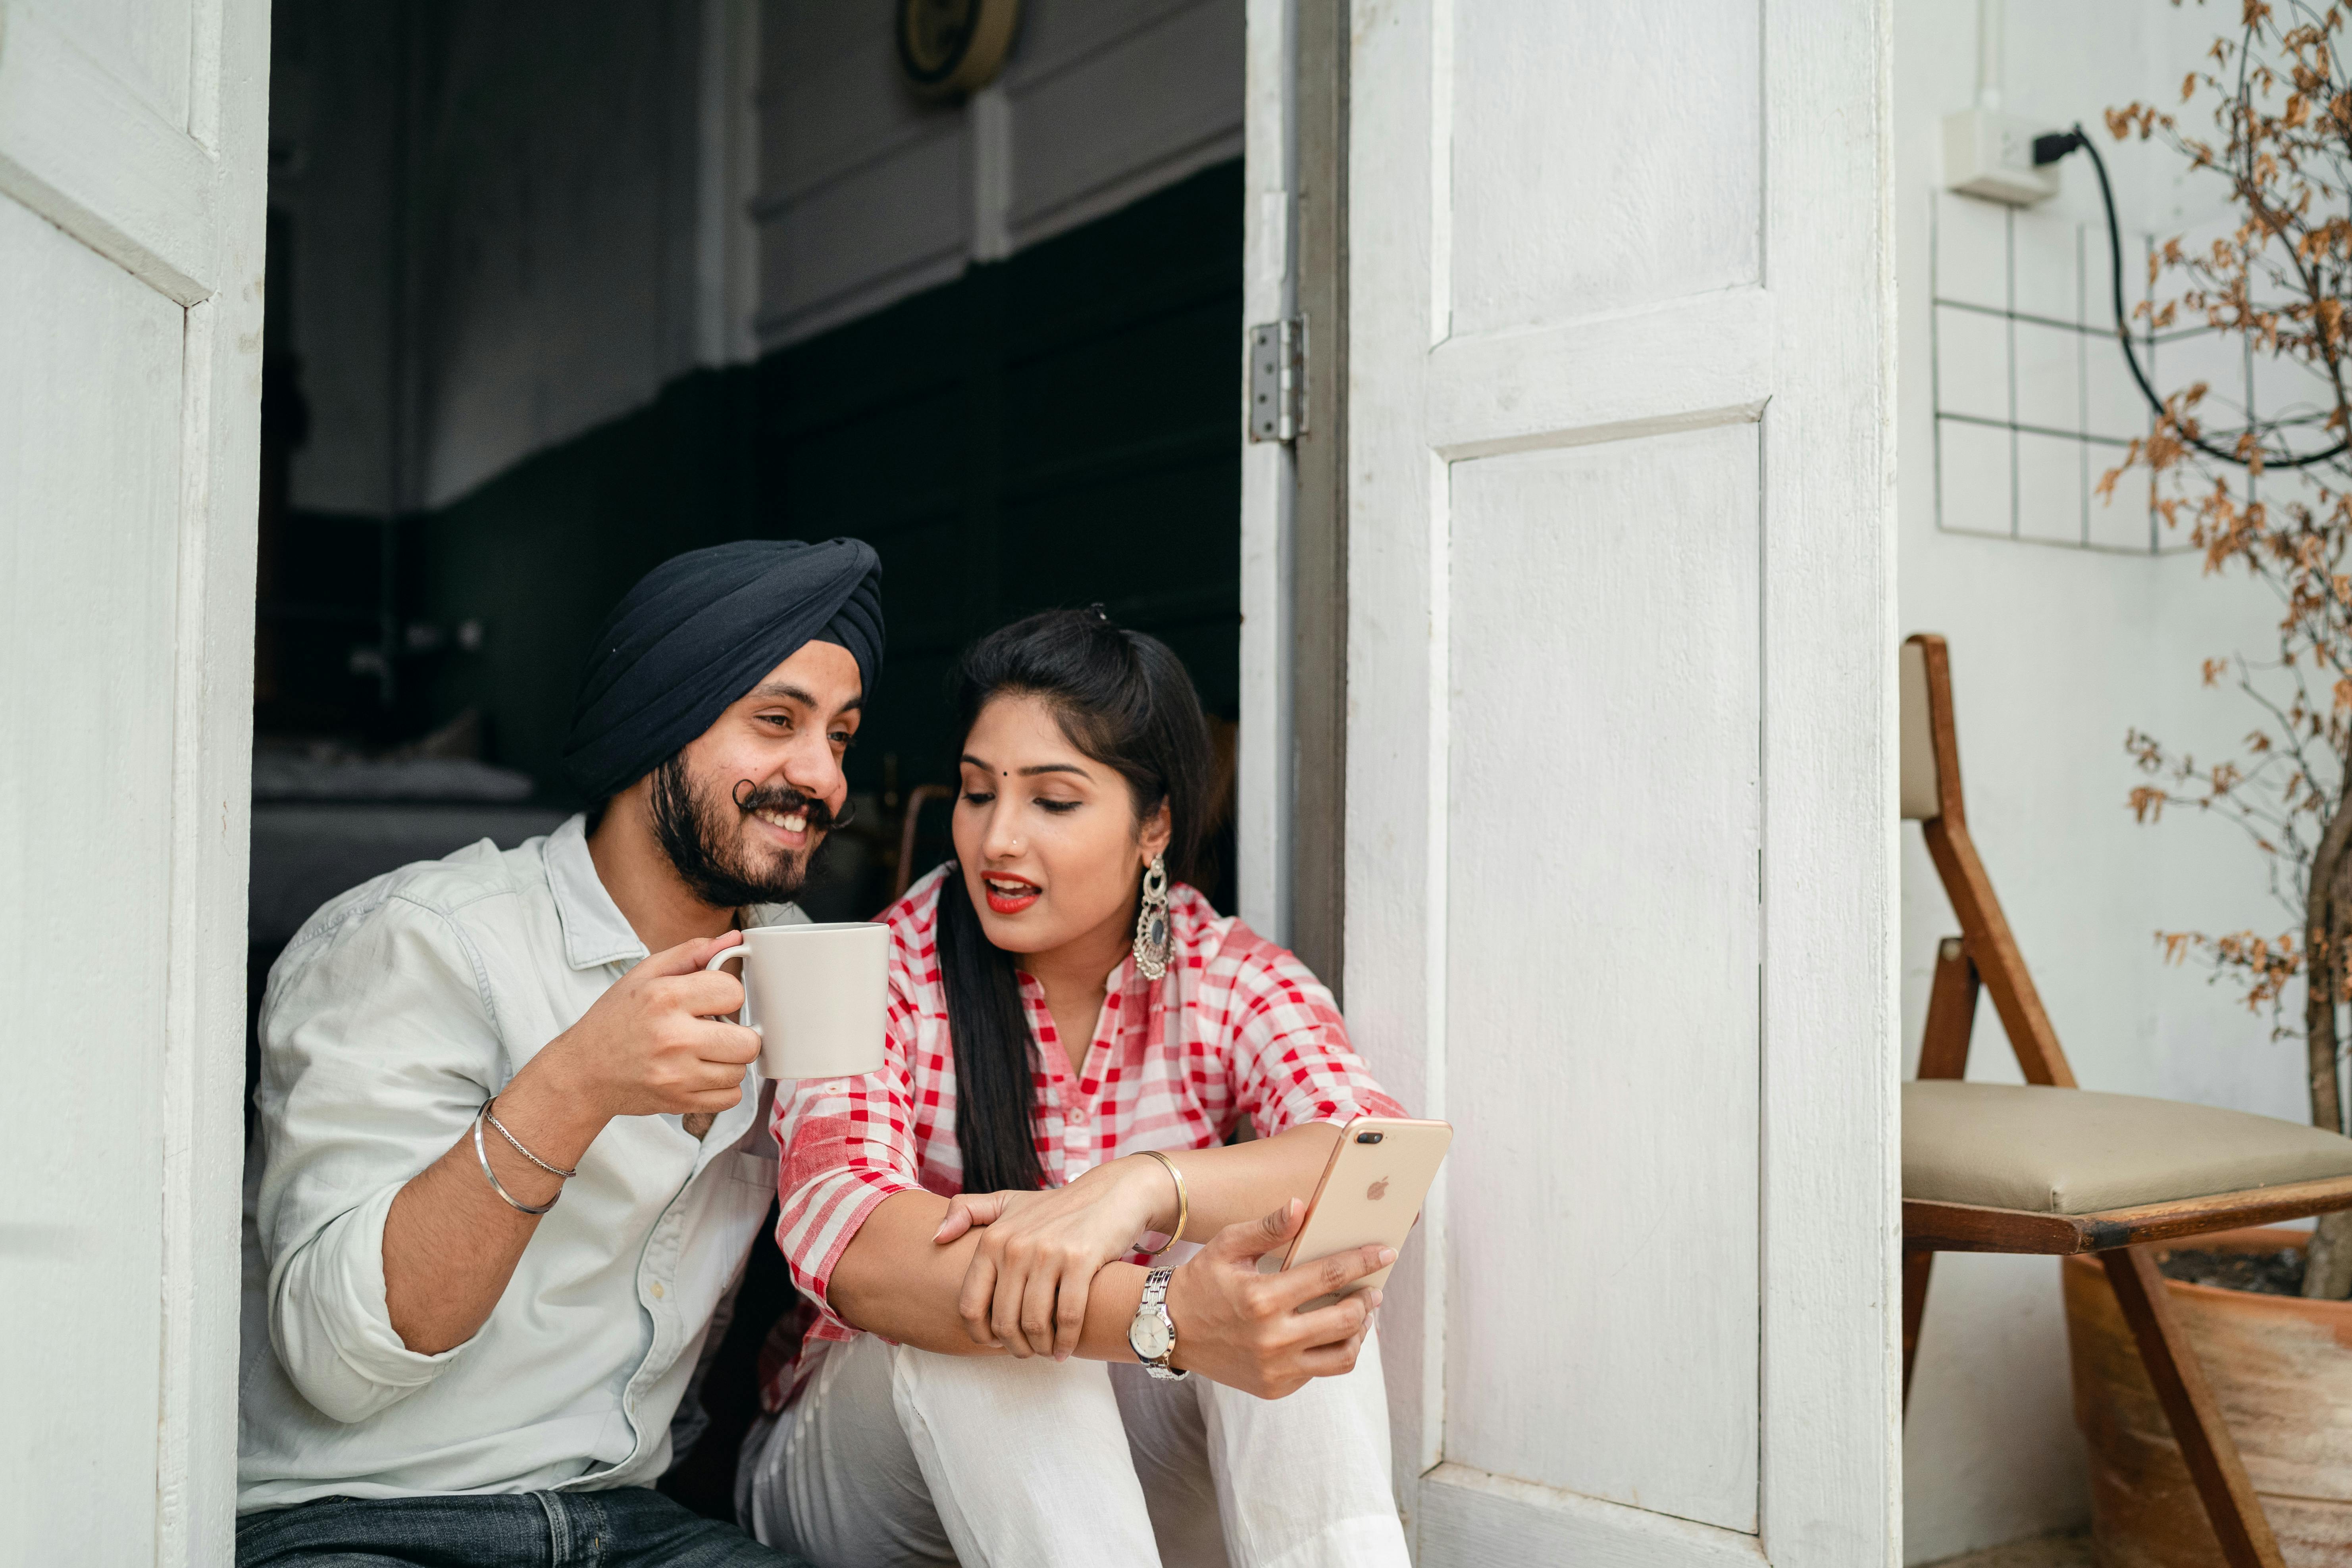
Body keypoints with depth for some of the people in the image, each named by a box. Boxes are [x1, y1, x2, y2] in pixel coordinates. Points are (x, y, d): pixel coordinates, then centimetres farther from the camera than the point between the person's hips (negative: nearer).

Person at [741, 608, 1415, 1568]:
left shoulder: (1229, 980, -3)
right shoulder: (885, 977, -9)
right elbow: (837, 1234, -29)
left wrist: (1143, 1185, -42)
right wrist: (1161, 1316, -44)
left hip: (1135, 1470, 2)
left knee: (1279, 1249, -26)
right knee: (965, 1306, -33)